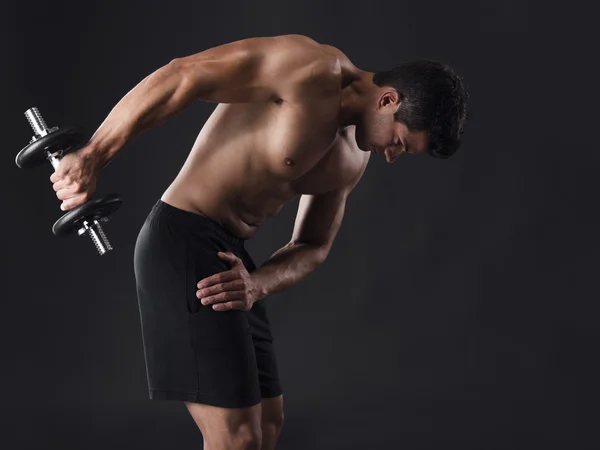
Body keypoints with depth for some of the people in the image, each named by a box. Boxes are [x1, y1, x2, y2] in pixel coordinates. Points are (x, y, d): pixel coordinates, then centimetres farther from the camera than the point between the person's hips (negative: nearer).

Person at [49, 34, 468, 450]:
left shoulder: (354, 159, 12)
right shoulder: (312, 66, -15)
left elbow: (313, 247, 13)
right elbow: (179, 77, -18)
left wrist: (259, 284, -9)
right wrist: (92, 157, -21)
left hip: (230, 257, 10)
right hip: (182, 241, -10)